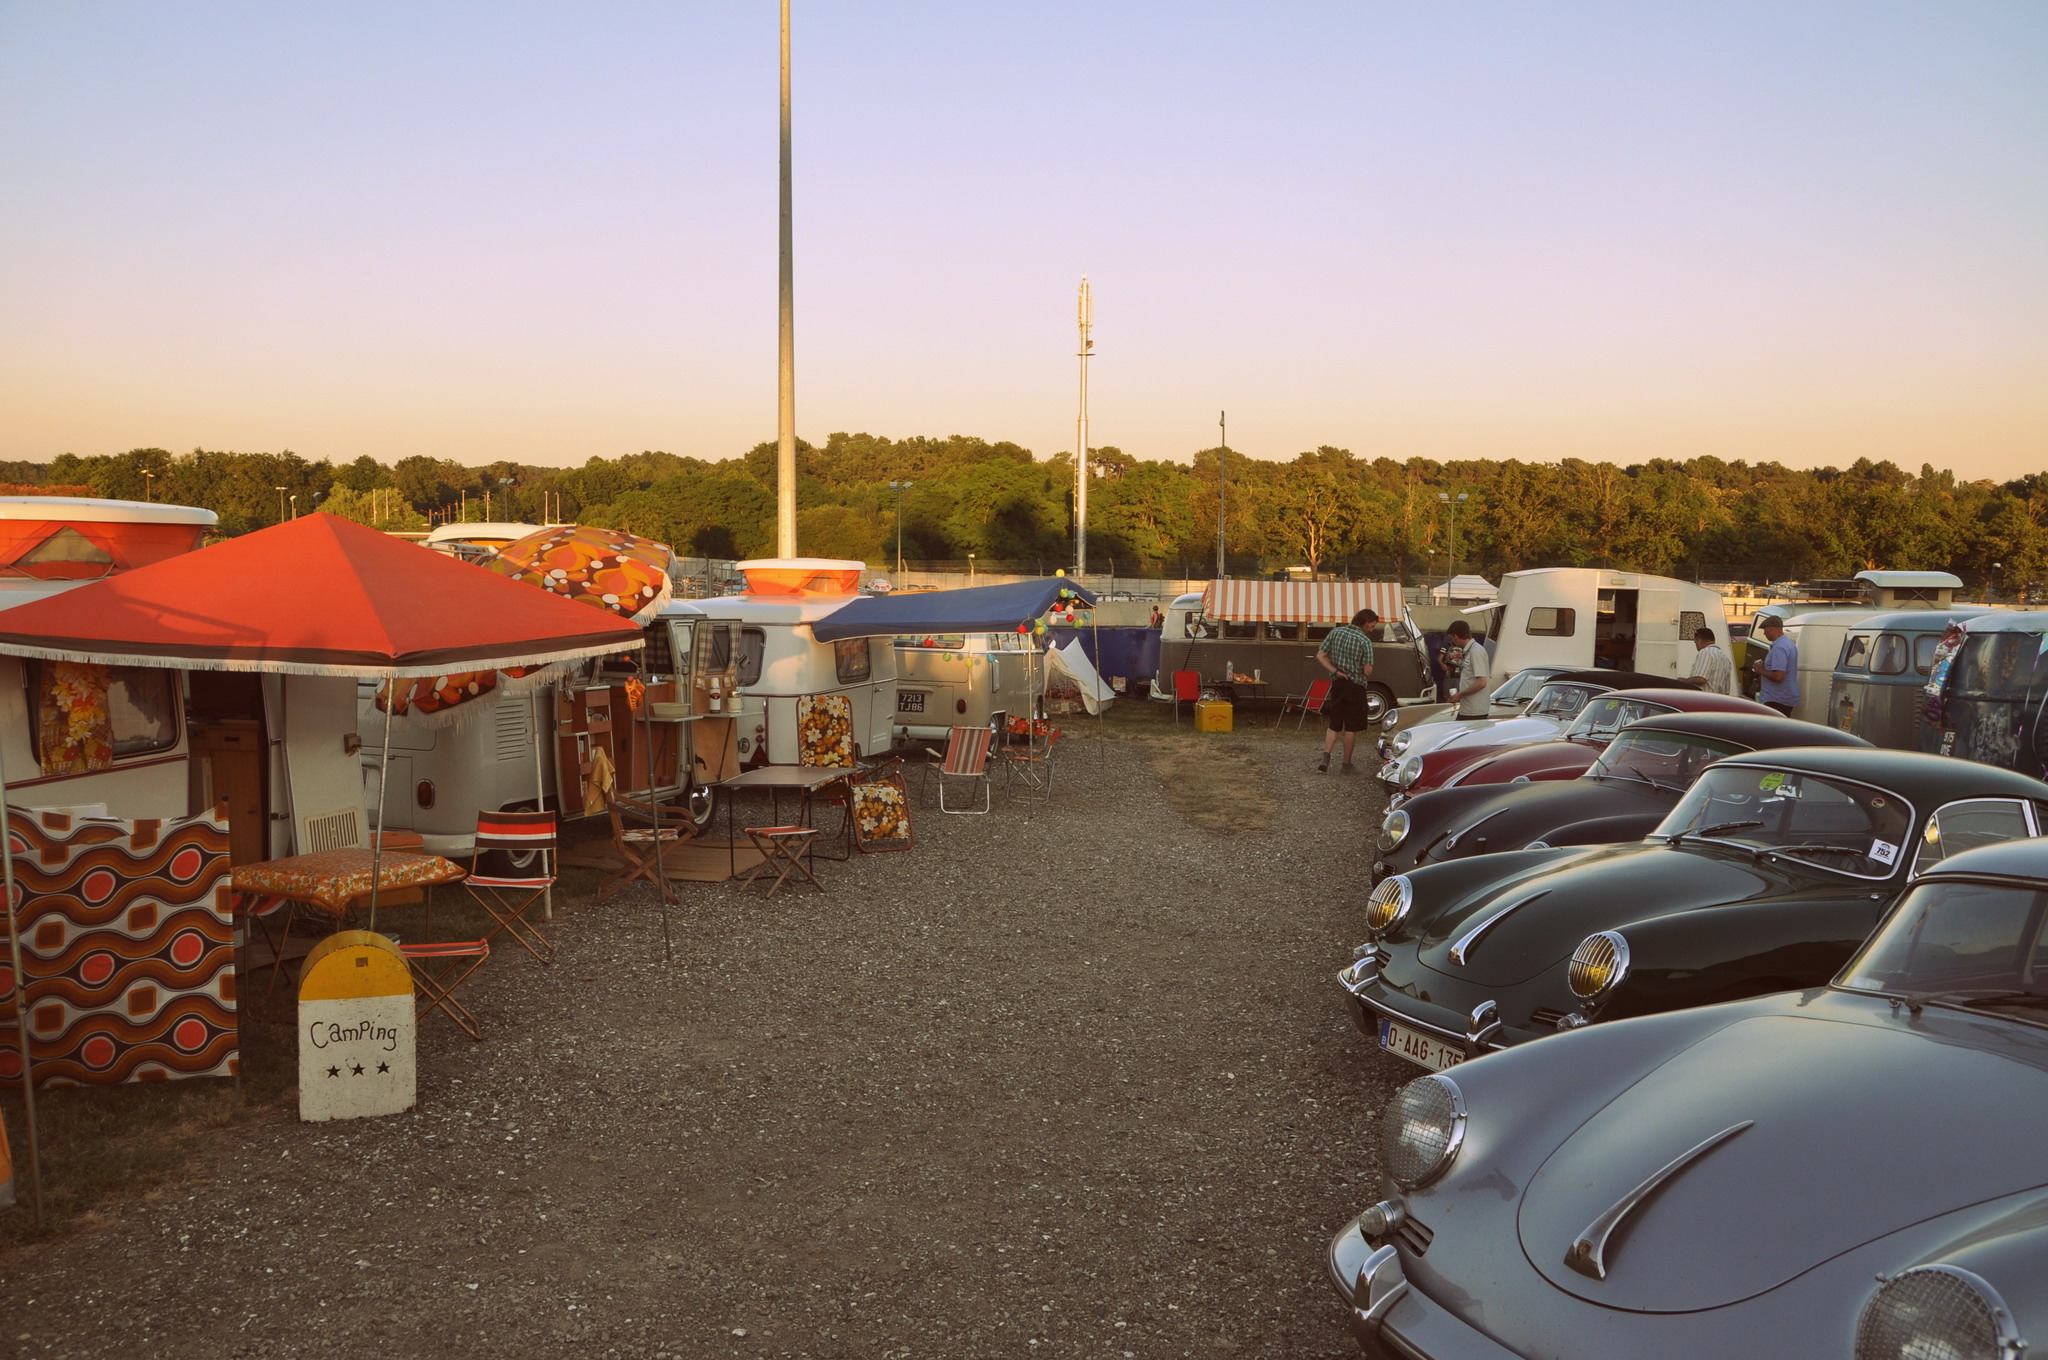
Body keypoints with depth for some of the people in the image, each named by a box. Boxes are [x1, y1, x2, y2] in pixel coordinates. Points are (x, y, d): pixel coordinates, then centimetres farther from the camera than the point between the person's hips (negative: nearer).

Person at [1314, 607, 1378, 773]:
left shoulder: (1335, 632, 2)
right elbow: (1367, 671, -14)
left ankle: (1325, 758, -5)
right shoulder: (1365, 641, -12)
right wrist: (1367, 676, 8)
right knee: (1351, 727, 5)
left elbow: (1320, 655, 0)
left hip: (1337, 684, 4)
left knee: (1333, 725, 12)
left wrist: (1336, 671, -3)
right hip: (1355, 686, -4)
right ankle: (1346, 765, 10)